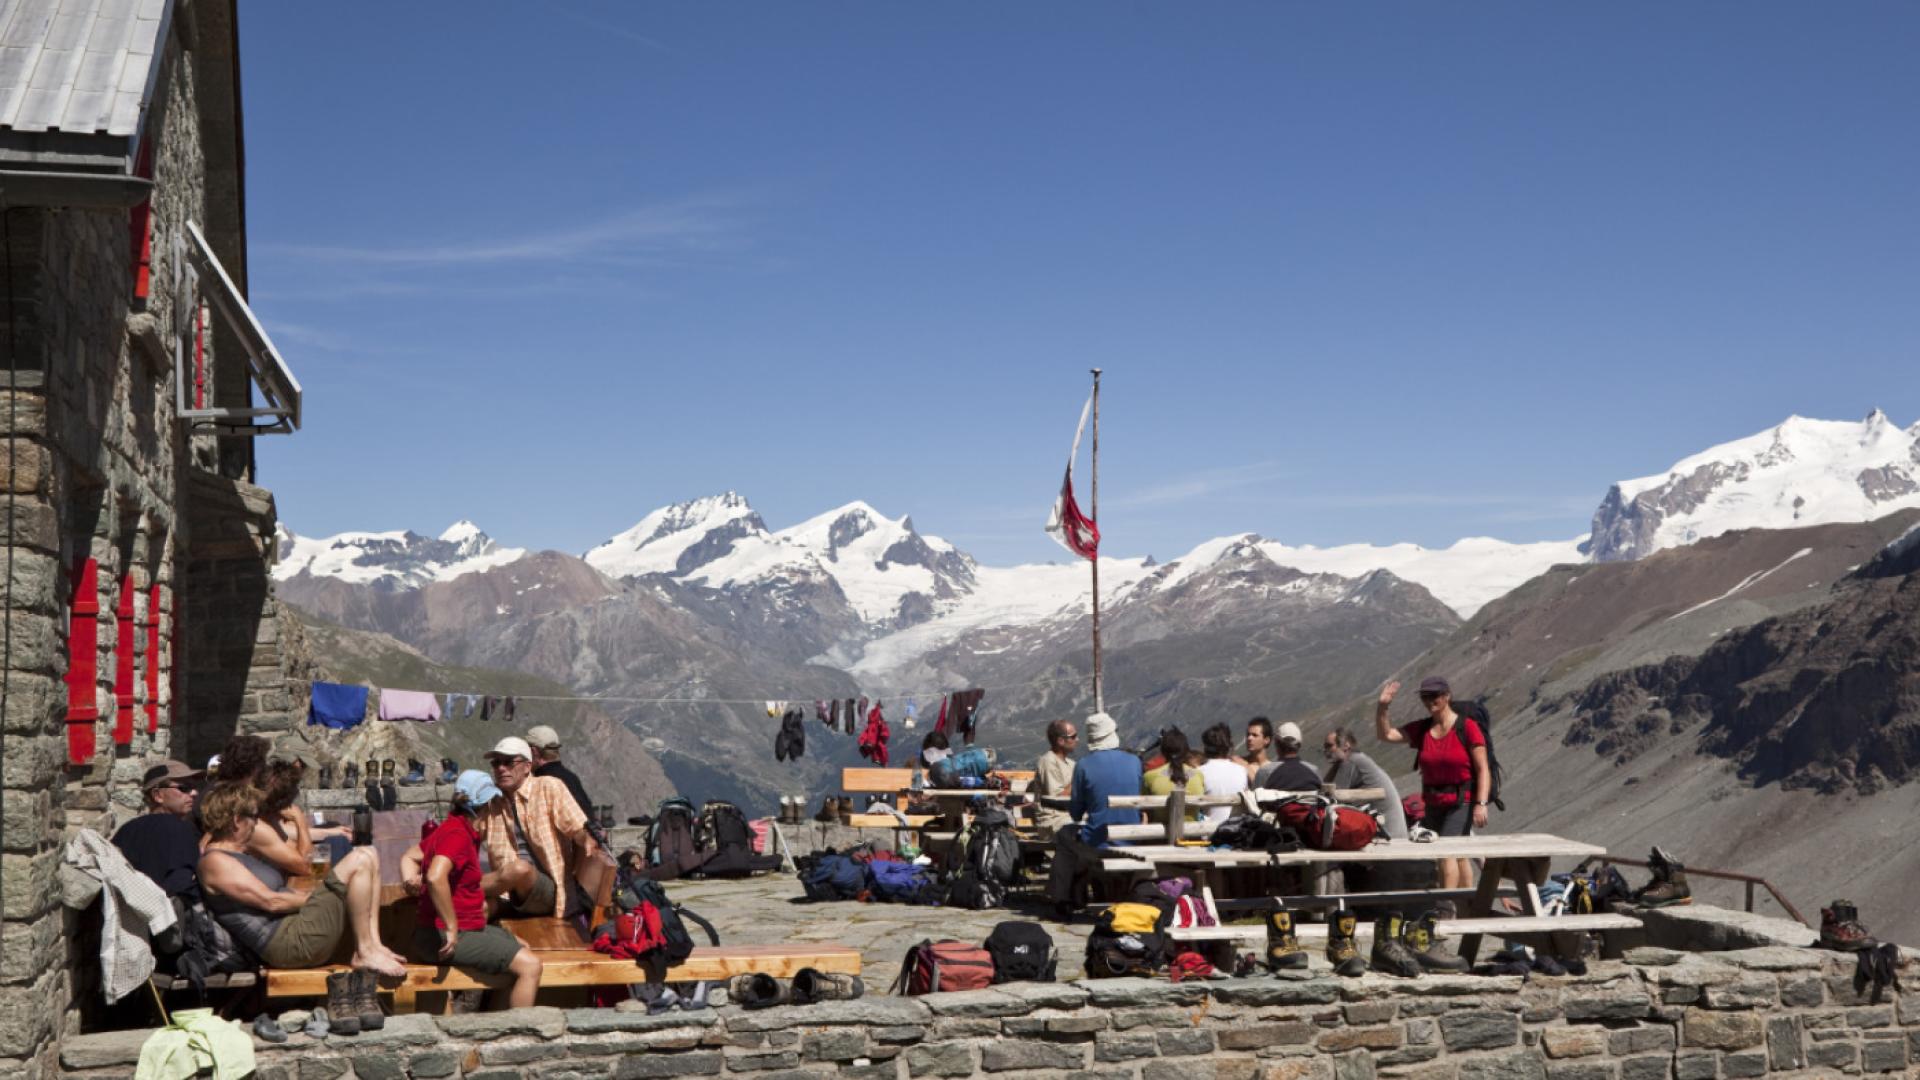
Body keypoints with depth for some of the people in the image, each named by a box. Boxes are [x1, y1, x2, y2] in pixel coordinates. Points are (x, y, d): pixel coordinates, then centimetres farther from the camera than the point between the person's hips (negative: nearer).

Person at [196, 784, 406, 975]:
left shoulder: (240, 852, 22)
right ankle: (365, 953, -12)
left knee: (368, 857, 4)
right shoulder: (215, 862, -10)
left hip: (296, 921, 10)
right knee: (360, 861, -17)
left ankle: (373, 943, -5)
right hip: (289, 942, -10)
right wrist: (315, 898, -4)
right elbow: (271, 901, -15)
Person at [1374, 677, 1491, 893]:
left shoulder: (1467, 727, -10)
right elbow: (1385, 734, -2)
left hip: (1462, 802, -6)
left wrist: (1480, 804, -20)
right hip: (1433, 803, 6)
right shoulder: (1421, 730, 4)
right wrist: (1382, 707, -16)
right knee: (1458, 857, 15)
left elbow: (1483, 770, -11)